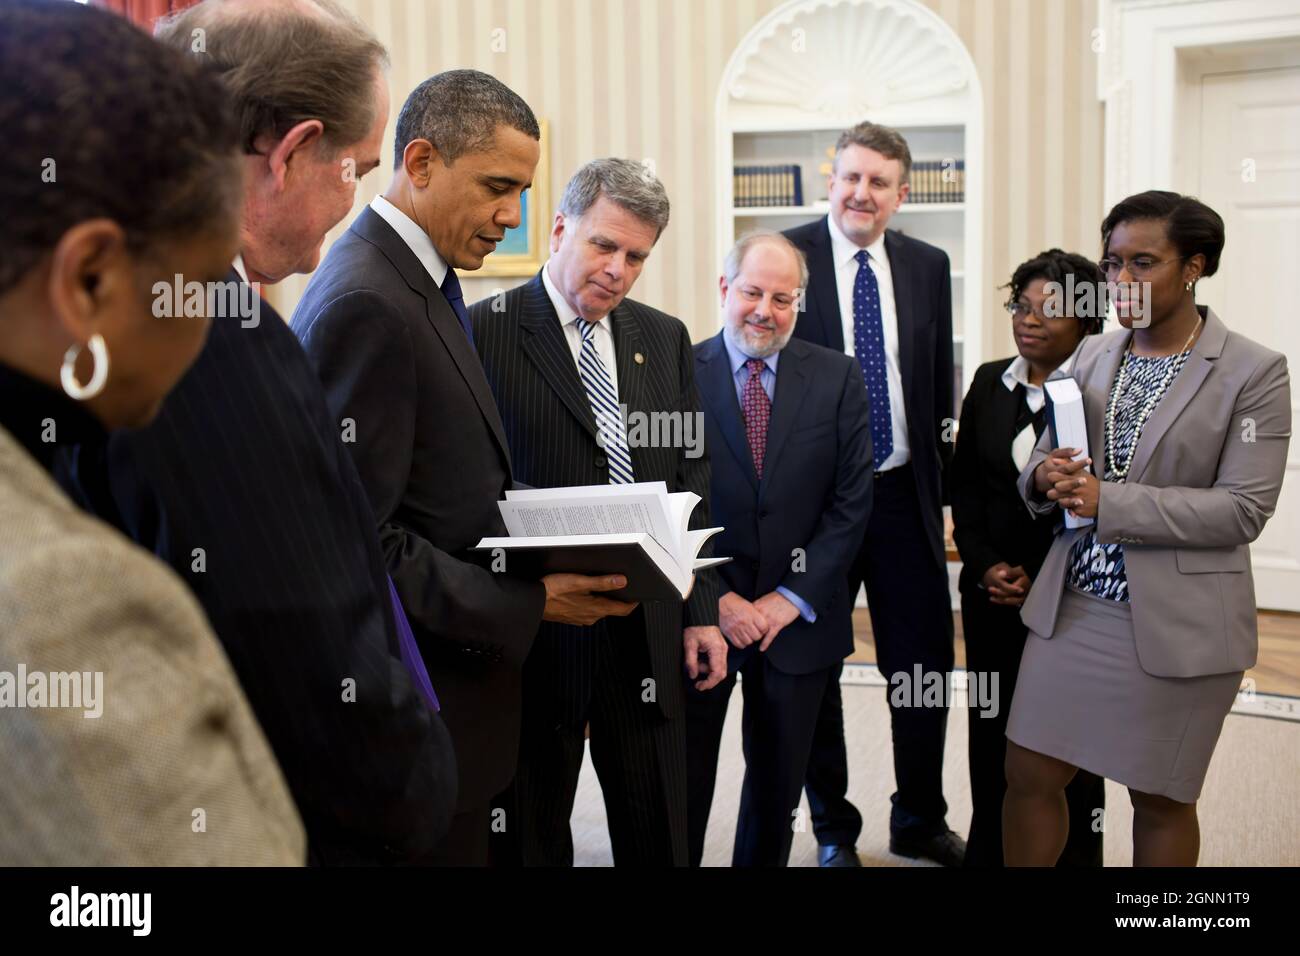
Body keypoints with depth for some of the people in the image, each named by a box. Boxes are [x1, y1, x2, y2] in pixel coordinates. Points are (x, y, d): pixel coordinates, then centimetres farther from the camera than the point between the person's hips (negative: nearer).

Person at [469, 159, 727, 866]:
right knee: (531, 839, 12)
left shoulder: (667, 338, 11)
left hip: (649, 632, 4)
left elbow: (690, 479, 13)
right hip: (533, 633, -4)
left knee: (659, 839, 14)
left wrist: (702, 610, 9)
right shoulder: (483, 330, -5)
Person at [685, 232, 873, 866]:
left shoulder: (837, 378, 2)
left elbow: (852, 500, -2)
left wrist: (791, 598, -9)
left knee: (778, 786, 15)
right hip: (701, 614, -2)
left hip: (799, 616, 2)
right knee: (684, 782, 7)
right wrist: (717, 599, -11)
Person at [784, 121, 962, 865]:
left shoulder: (929, 266, 6)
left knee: (925, 664, 9)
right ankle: (834, 827, 29)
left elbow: (940, 385, 10)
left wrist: (943, 490, 9)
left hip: (905, 495, 3)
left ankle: (920, 820, 30)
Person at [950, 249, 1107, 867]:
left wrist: (1043, 579, -11)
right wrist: (986, 565, -3)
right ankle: (988, 852, 24)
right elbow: (964, 485, 9)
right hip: (991, 592, 4)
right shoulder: (990, 383, 7)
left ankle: (1071, 855, 23)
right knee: (991, 730, 10)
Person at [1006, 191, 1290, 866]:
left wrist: (1107, 501, -20)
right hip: (1071, 606, 4)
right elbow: (1044, 459, 13)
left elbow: (1244, 510, -14)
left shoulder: (1255, 372, -8)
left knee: (1161, 800, 11)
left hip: (1174, 624, -4)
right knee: (1027, 775, 7)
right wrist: (1045, 476, -11)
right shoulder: (1093, 356, 7)